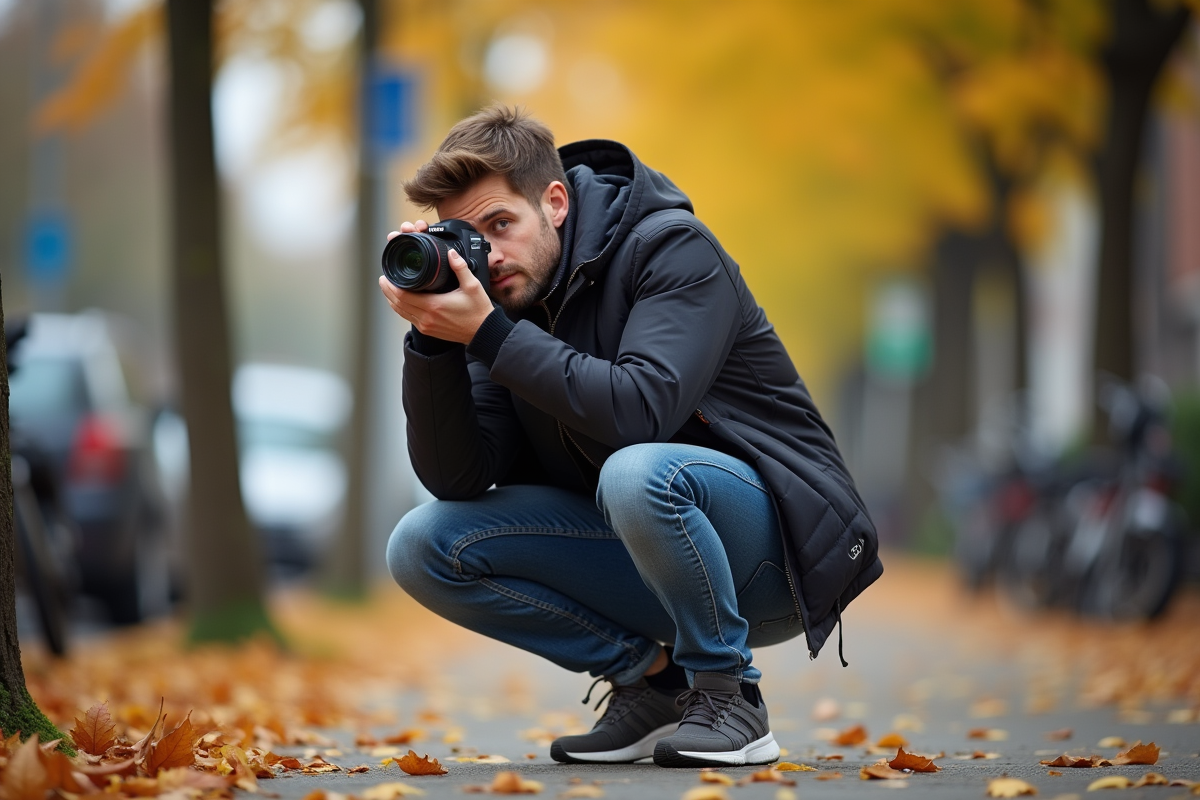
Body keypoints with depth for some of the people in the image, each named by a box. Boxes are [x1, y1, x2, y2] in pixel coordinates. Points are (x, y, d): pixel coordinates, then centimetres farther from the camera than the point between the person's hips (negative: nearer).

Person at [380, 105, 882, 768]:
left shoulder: (673, 250, -15)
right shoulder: (504, 297, 2)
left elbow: (638, 410, -31)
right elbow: (456, 478, -6)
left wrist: (486, 335, -29)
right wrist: (432, 339, -19)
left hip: (777, 541, -6)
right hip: (647, 563, 7)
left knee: (637, 473, -39)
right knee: (424, 547, -9)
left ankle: (727, 693, -14)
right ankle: (649, 672, 0)